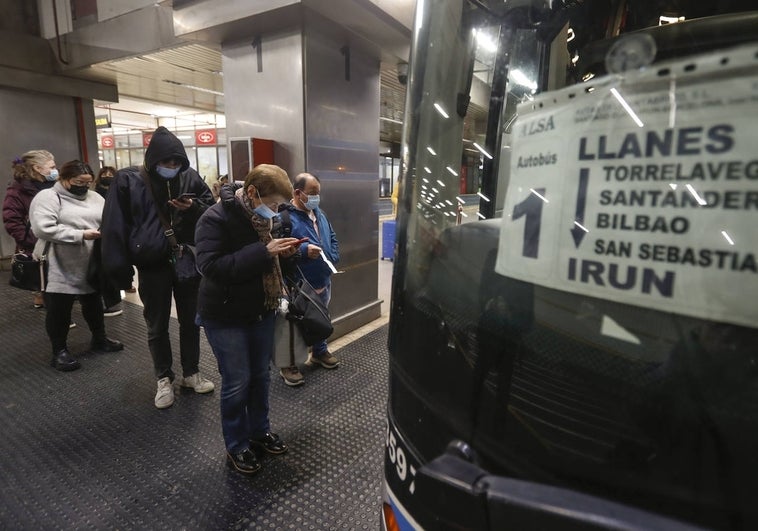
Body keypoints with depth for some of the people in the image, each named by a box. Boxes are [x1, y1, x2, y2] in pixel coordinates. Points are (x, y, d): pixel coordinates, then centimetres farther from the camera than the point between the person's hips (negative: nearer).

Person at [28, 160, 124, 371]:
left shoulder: (95, 198, 11)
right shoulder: (47, 197, -9)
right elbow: (43, 228, -21)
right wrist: (81, 235, -25)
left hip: (91, 266, 6)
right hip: (59, 269, -6)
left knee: (93, 304, 19)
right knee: (59, 310, 6)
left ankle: (99, 340, 35)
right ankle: (59, 351, 20)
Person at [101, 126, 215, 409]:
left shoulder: (190, 177, -1)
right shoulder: (128, 180, -7)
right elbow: (115, 226, -8)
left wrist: (194, 207, -16)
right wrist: (120, 268, -13)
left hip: (188, 261, 2)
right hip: (152, 265, -2)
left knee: (190, 321, 14)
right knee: (157, 326, 12)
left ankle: (191, 373, 33)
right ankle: (164, 379, 31)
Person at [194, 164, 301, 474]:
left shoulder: (261, 215, 5)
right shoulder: (216, 218, -19)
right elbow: (211, 267, -31)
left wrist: (279, 252, 0)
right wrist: (263, 252, -33)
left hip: (261, 311, 7)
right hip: (225, 317, -7)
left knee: (261, 376, 16)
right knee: (237, 383, 3)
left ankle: (259, 432, 36)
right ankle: (236, 446, 24)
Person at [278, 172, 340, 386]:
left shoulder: (319, 214, 11)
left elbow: (332, 238, 19)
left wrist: (333, 258, 4)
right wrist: (303, 249, -31)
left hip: (323, 281, 8)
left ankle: (320, 352, 43)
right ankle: (288, 365, 22)